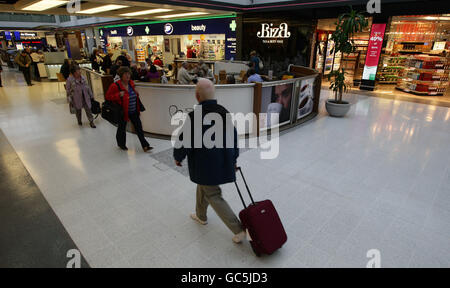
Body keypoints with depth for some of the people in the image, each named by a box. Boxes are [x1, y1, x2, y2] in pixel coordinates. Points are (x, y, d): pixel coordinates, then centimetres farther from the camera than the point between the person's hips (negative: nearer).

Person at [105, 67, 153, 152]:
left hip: (134, 111, 5)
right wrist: (118, 95, -24)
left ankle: (145, 146, 10)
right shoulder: (115, 86, -16)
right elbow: (107, 96, -11)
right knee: (122, 128, 14)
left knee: (139, 128, 4)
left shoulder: (131, 83, 4)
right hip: (123, 112, -5)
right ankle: (121, 144, 38)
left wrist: (136, 93, 2)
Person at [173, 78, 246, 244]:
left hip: (205, 165, -7)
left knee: (214, 196, 6)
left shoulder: (194, 116, -22)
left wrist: (178, 157, 6)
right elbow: (234, 136, 8)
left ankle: (239, 230, 7)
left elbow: (184, 141, -15)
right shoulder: (224, 112, -2)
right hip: (223, 162, 7)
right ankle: (201, 216, 49)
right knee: (202, 186, 28)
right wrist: (233, 158, 21)